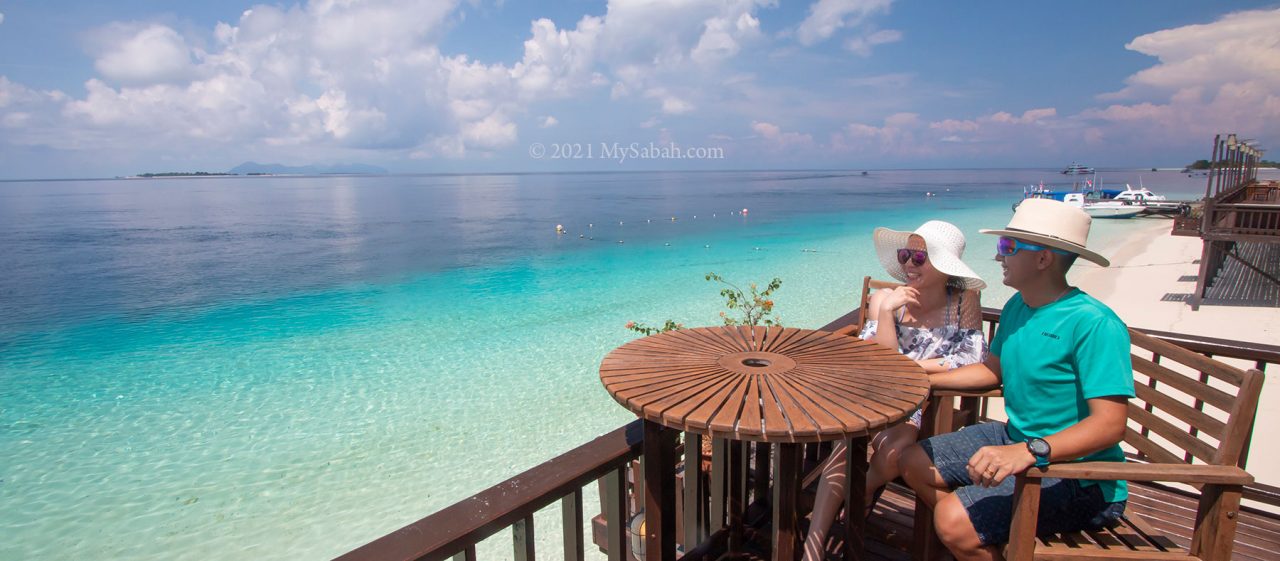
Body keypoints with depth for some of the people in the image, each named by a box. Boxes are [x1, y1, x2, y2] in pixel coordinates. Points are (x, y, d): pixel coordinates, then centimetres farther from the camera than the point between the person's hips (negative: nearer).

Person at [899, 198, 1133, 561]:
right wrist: (925, 381, 10)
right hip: (1016, 440, 9)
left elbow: (1110, 424, -28)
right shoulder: (1016, 307, 4)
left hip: (1077, 474, -9)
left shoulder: (1094, 324, -23)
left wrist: (1029, 451, -42)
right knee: (915, 462, 7)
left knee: (953, 519, -25)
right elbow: (994, 368, 17)